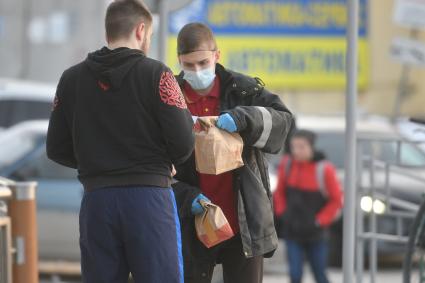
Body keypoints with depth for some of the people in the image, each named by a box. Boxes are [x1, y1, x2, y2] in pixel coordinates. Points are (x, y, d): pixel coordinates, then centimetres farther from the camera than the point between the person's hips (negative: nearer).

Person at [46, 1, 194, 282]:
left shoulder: (72, 79, 6)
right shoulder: (155, 74, -5)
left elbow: (58, 149, 8)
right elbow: (183, 144, -9)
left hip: (97, 198, 4)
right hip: (149, 194, -4)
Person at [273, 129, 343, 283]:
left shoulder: (323, 169, -12)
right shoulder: (287, 164, -2)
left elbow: (336, 200, -4)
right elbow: (279, 192, 13)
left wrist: (319, 222, -9)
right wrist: (282, 213, 2)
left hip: (315, 235, -2)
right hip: (292, 232, 2)